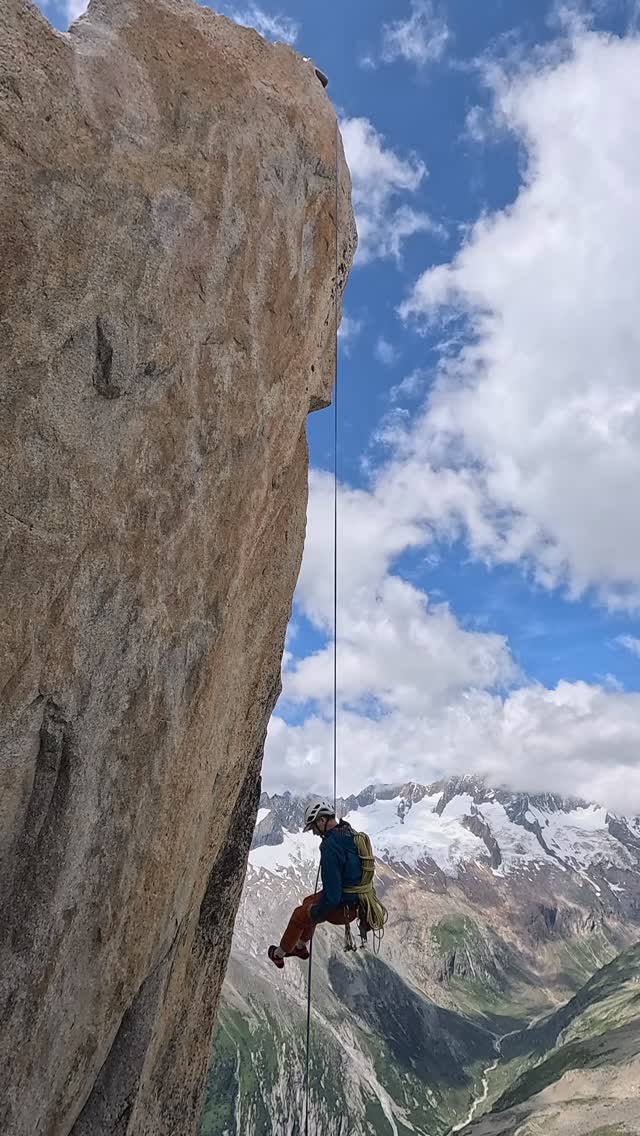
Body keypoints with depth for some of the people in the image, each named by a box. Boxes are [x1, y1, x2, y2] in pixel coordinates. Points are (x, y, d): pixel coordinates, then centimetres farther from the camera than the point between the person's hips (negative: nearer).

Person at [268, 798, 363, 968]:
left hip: (341, 909, -8)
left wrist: (316, 912, -11)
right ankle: (301, 947, 50)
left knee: (300, 915, 18)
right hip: (358, 900, 8)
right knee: (308, 902, 30)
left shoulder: (330, 845, -30)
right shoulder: (351, 834, -2)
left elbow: (331, 895, -30)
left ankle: (278, 955, 40)